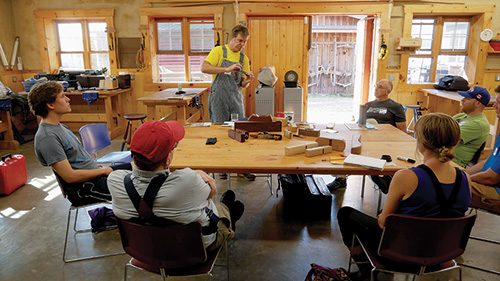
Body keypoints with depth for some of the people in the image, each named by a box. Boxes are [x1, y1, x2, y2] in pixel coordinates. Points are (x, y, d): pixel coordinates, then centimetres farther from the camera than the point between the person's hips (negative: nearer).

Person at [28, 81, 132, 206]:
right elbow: (70, 176, -24)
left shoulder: (58, 126, 10)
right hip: (84, 189, -10)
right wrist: (102, 171, -14)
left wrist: (100, 169, 3)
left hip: (95, 174, 10)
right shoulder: (47, 138, -23)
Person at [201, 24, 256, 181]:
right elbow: (204, 68, -15)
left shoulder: (244, 58, 12)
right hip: (219, 98, -4)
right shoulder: (219, 51, -1)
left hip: (236, 99, 4)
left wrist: (247, 81, -10)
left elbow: (243, 84, 14)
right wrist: (227, 69, -23)